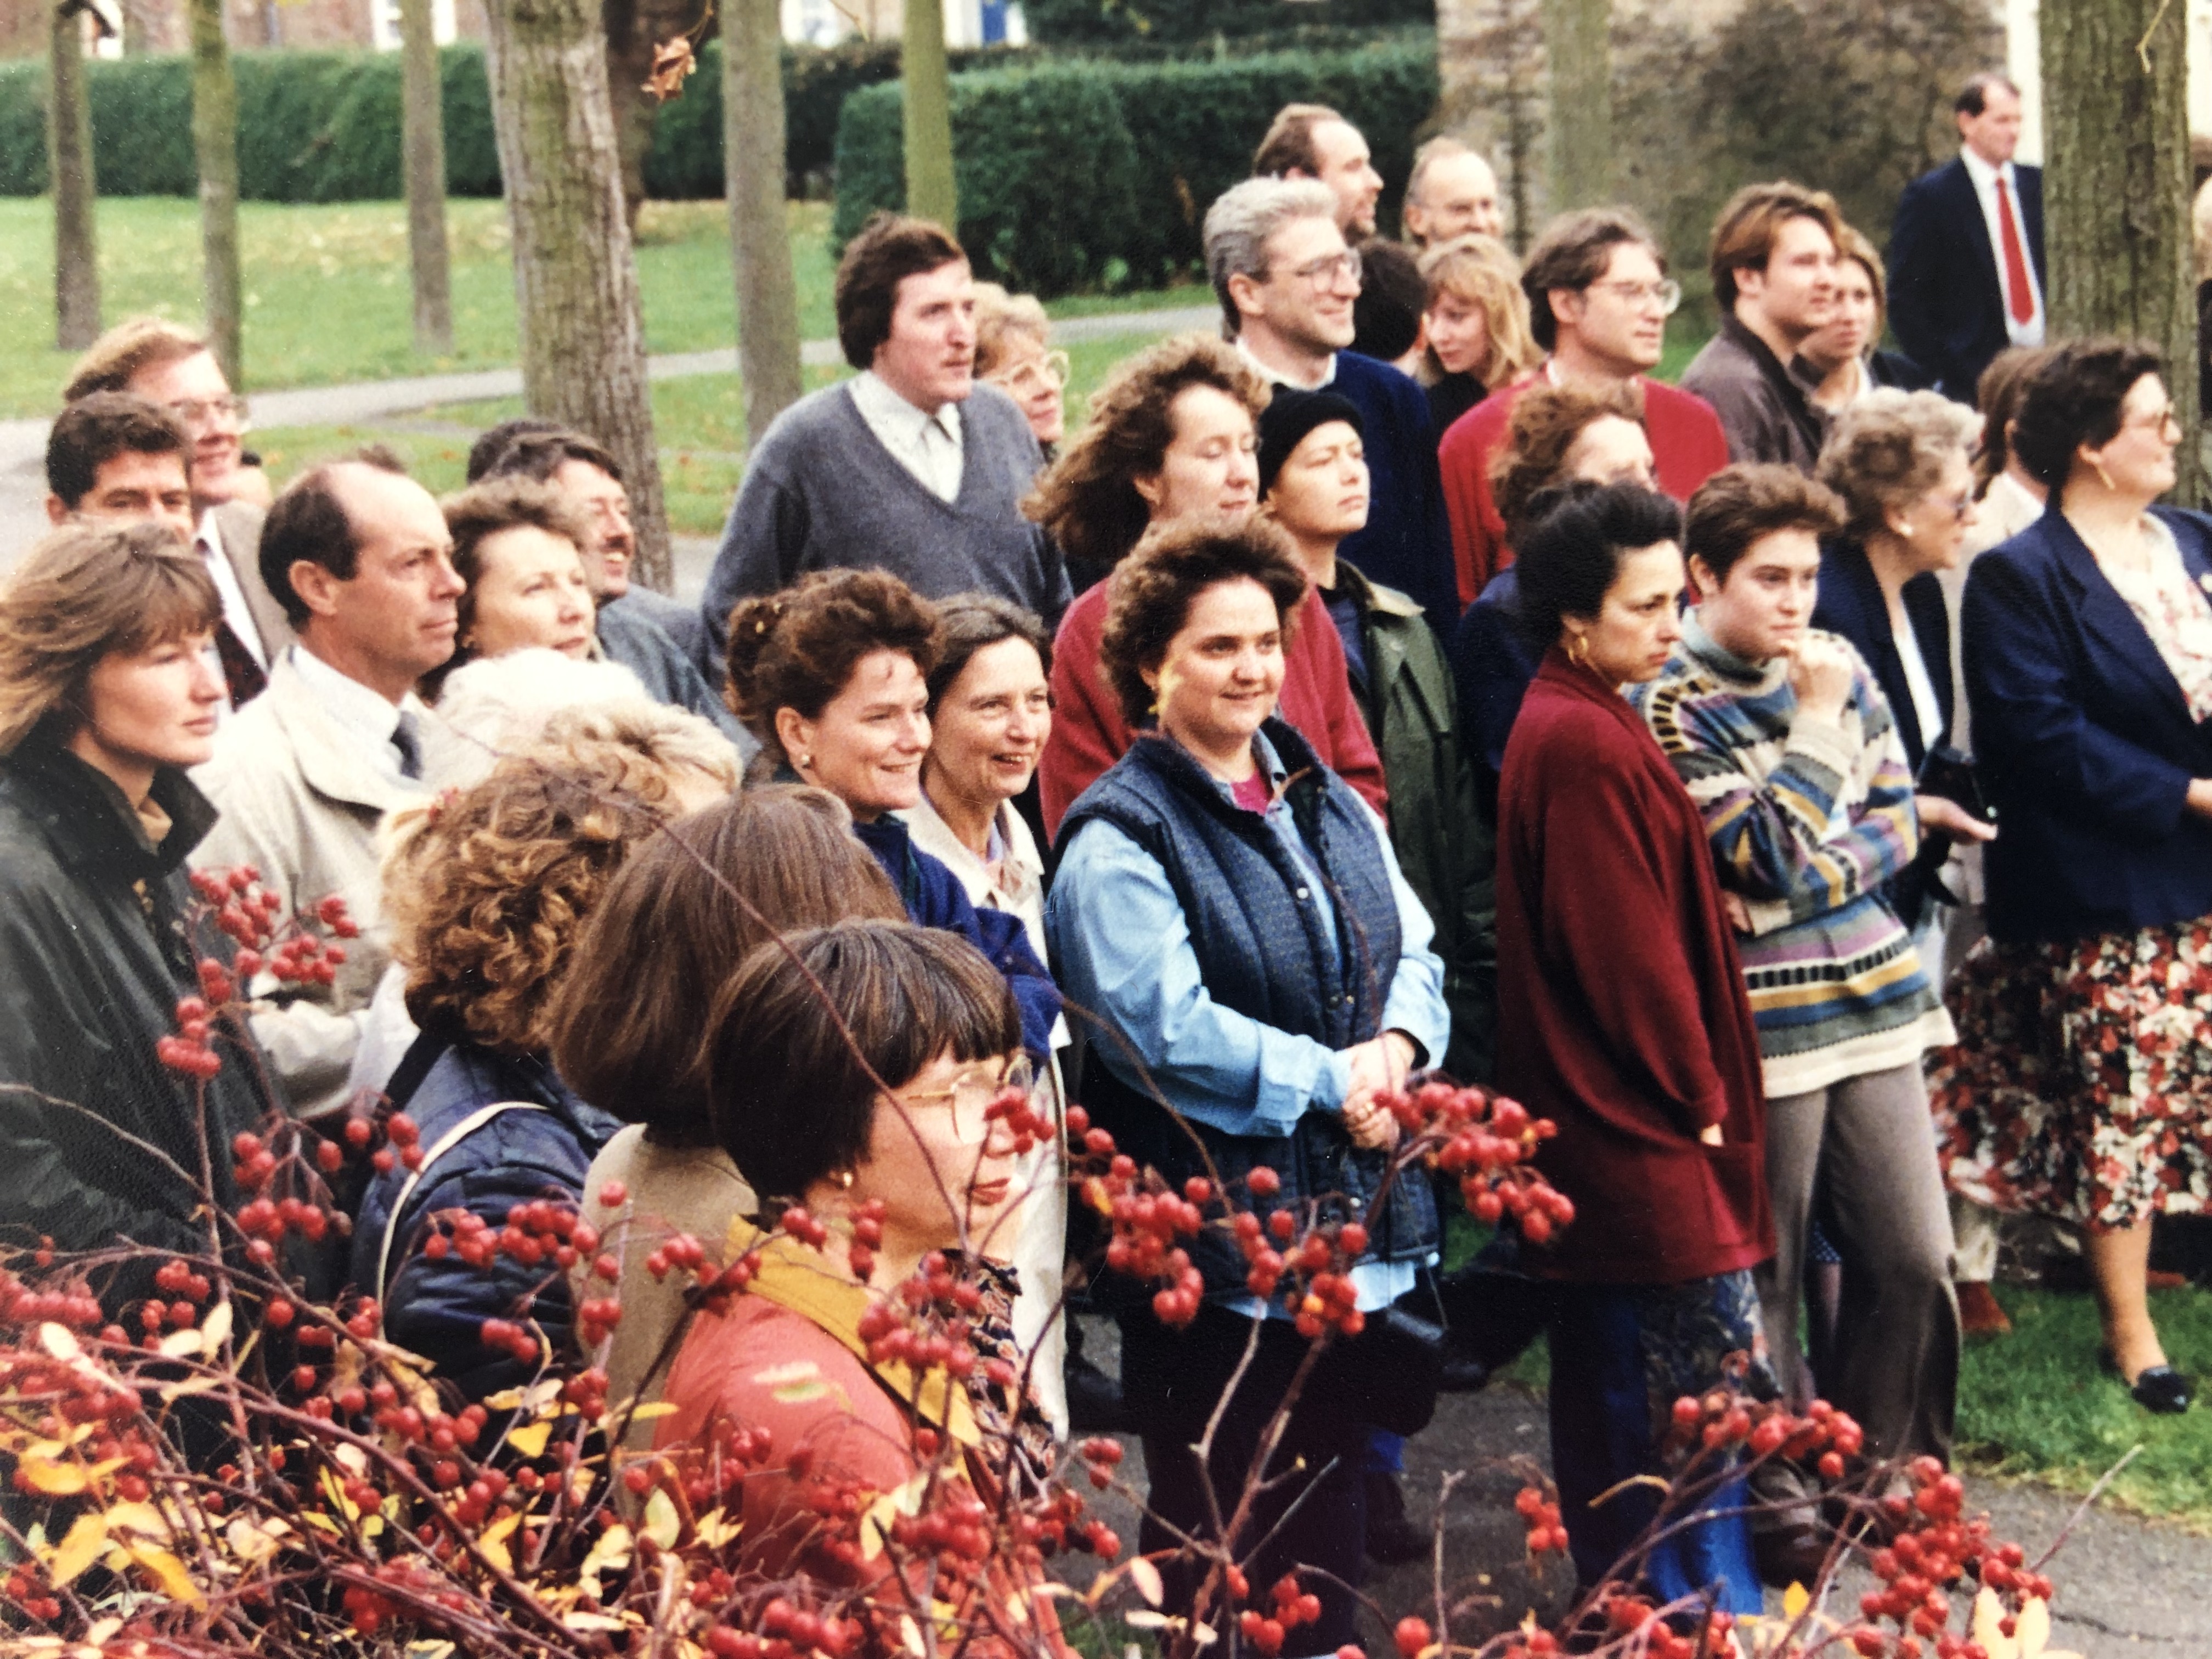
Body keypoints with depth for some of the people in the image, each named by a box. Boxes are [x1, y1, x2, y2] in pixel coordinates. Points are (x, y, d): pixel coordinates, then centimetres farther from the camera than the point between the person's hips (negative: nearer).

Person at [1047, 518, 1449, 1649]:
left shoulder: (1328, 805, 12)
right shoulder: (1120, 837, -12)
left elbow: (1412, 950, 13)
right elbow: (1162, 1028, -20)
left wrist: (1397, 1042, -9)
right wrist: (1327, 1081, -17)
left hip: (1352, 1235, 7)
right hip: (1209, 1246, -7)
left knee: (1332, 1504, 16)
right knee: (1217, 1533, 3)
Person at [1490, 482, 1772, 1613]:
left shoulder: (1567, 724, 13)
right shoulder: (1587, 744, -18)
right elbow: (1632, 949, -19)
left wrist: (1695, 1086, 15)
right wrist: (1701, 1095, -10)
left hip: (1594, 1120, 11)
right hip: (1645, 1131, -11)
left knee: (1607, 1375, 14)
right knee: (1713, 1377, -7)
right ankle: (1715, 1609, -3)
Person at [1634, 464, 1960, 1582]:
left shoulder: (1838, 667, 8)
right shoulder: (1671, 702, -11)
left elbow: (1896, 822, 9)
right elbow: (1775, 859, -16)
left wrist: (1808, 883, -8)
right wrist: (1815, 723, -11)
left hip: (1872, 998, 6)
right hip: (1762, 1019, -6)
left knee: (1916, 1257, 7)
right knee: (1763, 1278, 4)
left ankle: (1887, 1478, 25)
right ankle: (1779, 1507, 18)